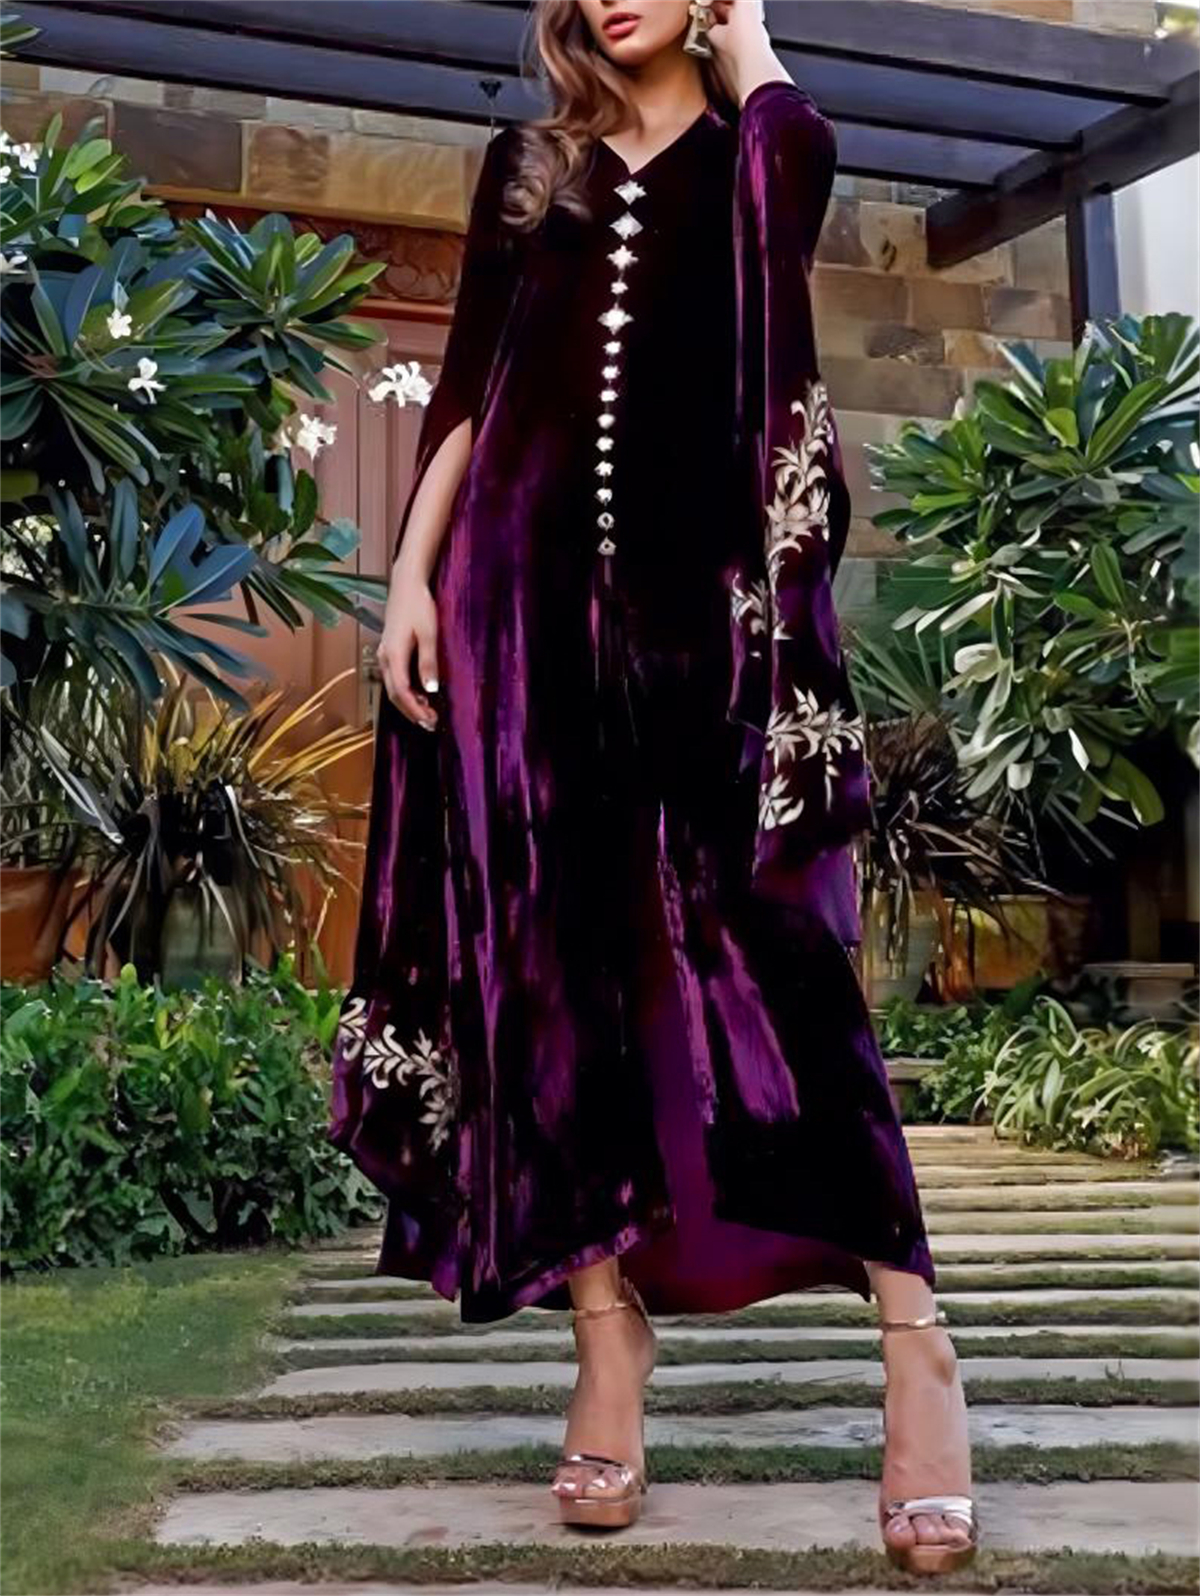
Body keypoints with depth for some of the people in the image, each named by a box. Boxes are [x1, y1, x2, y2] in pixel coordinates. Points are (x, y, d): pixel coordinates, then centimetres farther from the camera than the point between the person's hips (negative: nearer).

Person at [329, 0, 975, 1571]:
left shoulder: (754, 153, 11)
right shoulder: (527, 165, 19)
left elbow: (801, 151, -15)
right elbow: (466, 386, 14)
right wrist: (412, 572, 3)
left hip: (708, 596, -3)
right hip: (532, 593, 3)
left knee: (762, 948, -10)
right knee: (559, 957, -2)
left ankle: (915, 1339, -6)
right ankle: (608, 1331, 5)